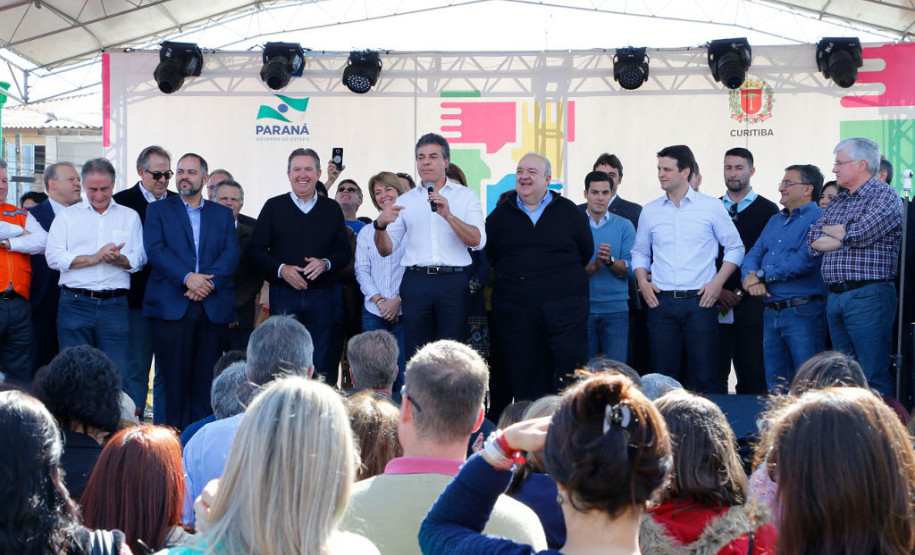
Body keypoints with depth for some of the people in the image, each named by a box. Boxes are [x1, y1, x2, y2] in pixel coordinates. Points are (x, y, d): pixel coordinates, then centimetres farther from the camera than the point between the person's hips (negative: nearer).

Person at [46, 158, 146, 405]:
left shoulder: (130, 217, 14)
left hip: (115, 304, 0)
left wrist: (117, 259, -14)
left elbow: (139, 259, 6)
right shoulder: (67, 215, 11)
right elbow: (53, 257, -2)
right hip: (75, 303, 0)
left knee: (120, 373, -4)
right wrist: (94, 258, -10)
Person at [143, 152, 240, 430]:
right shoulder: (158, 210, 12)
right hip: (172, 305, -2)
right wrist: (187, 277, -16)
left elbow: (231, 254, 5)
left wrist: (208, 281, -12)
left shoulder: (223, 214, 17)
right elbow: (155, 249, -2)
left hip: (214, 307, 2)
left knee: (206, 381, 0)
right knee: (175, 378, -4)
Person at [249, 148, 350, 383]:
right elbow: (257, 249, 2)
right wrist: (281, 269, -13)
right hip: (284, 295, -1)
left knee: (323, 363, 1)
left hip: (323, 295, 1)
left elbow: (345, 251, 9)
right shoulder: (274, 207, 7)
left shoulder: (332, 209, 11)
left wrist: (325, 264, -11)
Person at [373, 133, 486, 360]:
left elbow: (477, 241, -5)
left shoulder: (467, 196, 9)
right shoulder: (405, 201, 15)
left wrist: (448, 215, -17)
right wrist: (380, 225, -9)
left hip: (454, 281, -2)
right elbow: (386, 250, 11)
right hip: (416, 280, 2)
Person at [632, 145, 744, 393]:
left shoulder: (712, 207, 4)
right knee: (663, 379, 3)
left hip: (700, 300, -2)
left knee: (705, 378, -5)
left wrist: (717, 282, -4)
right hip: (661, 302, 2)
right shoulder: (650, 211, 12)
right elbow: (640, 252, 21)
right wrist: (643, 282, 4)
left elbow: (735, 248, 8)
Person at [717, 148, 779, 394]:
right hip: (717, 304, 2)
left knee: (753, 376, -2)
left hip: (751, 302, -2)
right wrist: (718, 291, -3)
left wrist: (740, 293, -8)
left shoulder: (768, 210, 5)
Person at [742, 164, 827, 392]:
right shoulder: (775, 221, 21)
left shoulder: (819, 218, -6)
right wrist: (751, 277, -8)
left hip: (803, 313, -8)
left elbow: (806, 259, -19)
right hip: (771, 313, 8)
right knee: (776, 388, 11)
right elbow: (753, 255, 15)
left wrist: (762, 275, -12)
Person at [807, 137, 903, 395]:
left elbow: (859, 234, -16)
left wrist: (829, 230, 2)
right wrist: (846, 237, -6)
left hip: (868, 295, -7)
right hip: (835, 297, 7)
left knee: (874, 378, -7)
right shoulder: (837, 202, 20)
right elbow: (814, 241, 9)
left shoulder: (885, 195, -2)